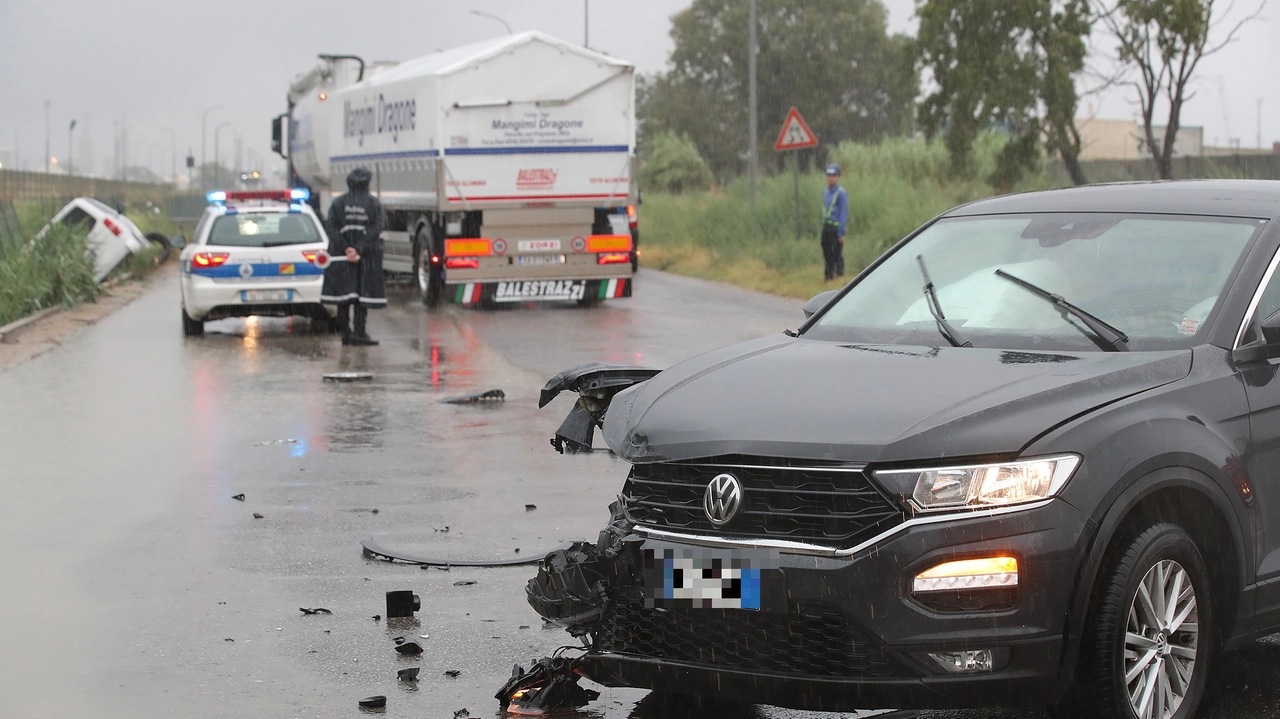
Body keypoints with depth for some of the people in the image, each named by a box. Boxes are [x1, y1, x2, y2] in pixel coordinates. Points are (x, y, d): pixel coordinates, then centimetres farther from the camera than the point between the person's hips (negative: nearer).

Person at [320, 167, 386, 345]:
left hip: (341, 256, 2)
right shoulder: (374, 204, 0)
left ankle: (346, 333, 8)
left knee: (344, 295, 6)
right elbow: (375, 230, -12)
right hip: (367, 257, -2)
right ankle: (359, 332, -7)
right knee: (363, 292, 0)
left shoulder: (337, 204, 5)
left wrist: (346, 249, -12)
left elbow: (333, 230, -6)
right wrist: (358, 249, -17)